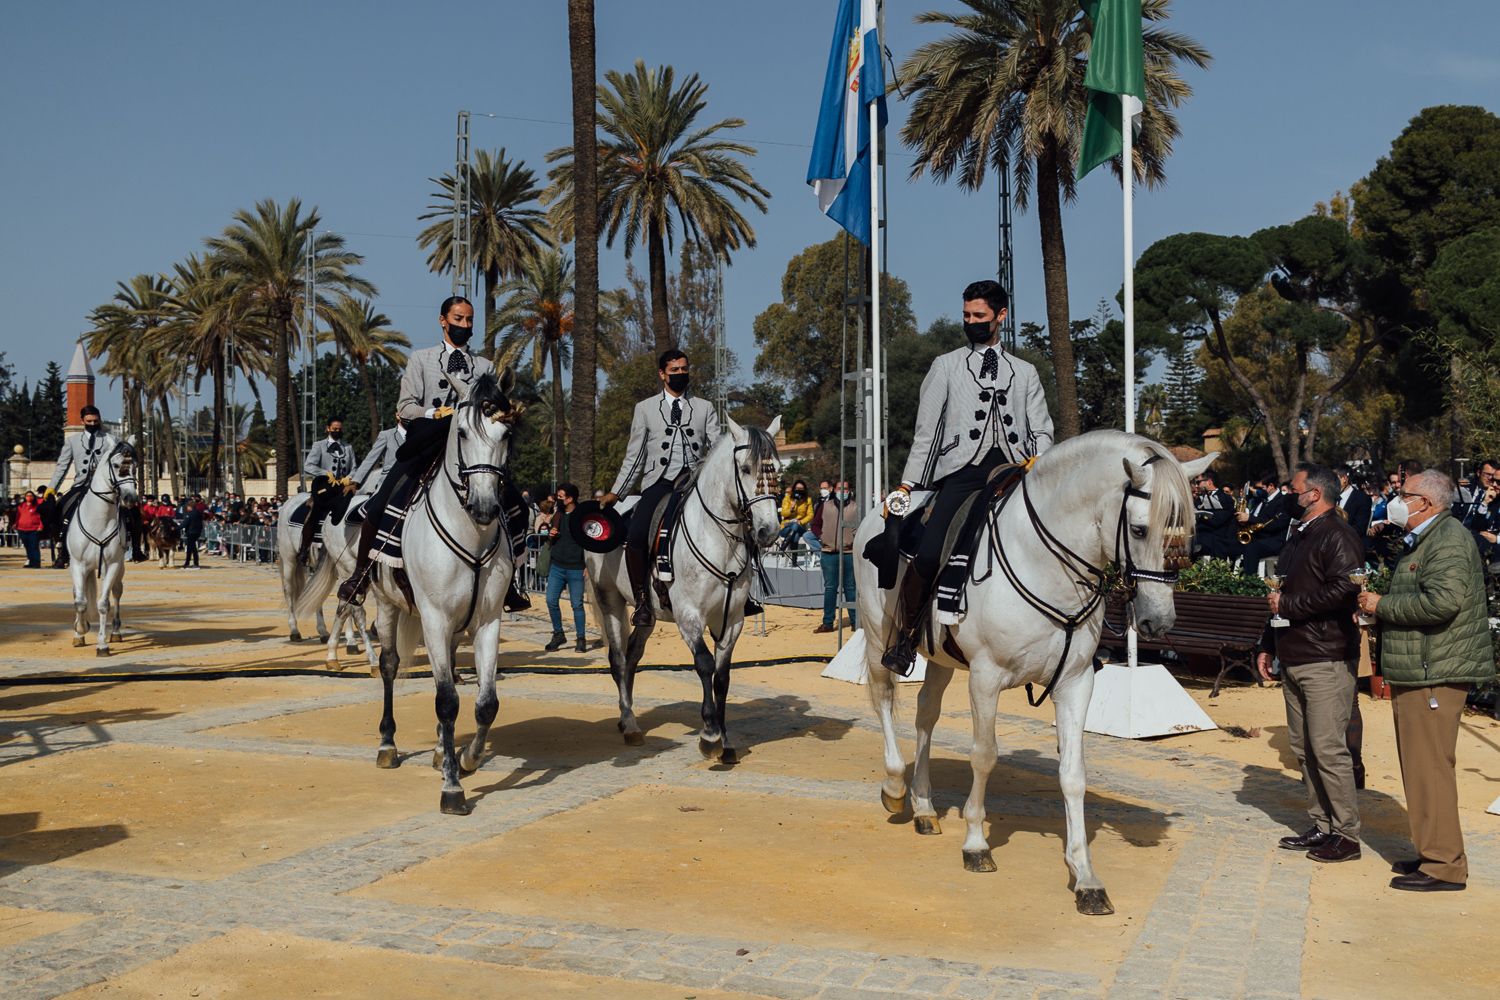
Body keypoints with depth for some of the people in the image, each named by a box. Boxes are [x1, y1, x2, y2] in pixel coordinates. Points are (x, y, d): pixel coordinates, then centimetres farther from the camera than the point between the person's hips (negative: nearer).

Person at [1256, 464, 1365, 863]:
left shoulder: (1338, 536, -11)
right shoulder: (1297, 538, 20)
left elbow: (1343, 589, -25)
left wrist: (1288, 605, -16)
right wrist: (1268, 646, 21)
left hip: (1326, 661, -10)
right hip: (1293, 660, 10)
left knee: (1328, 747, -8)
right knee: (1303, 748, 12)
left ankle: (1346, 834, 1)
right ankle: (1321, 826, 20)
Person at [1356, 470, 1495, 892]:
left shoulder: (1448, 540, -14)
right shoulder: (1422, 541, 20)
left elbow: (1442, 601, -27)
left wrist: (1382, 605, -16)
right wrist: (1380, 608, 10)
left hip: (1435, 674, -11)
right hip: (1419, 671, 11)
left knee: (1429, 766, -8)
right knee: (1421, 766, 15)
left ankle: (1444, 865, -3)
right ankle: (1433, 852, 24)